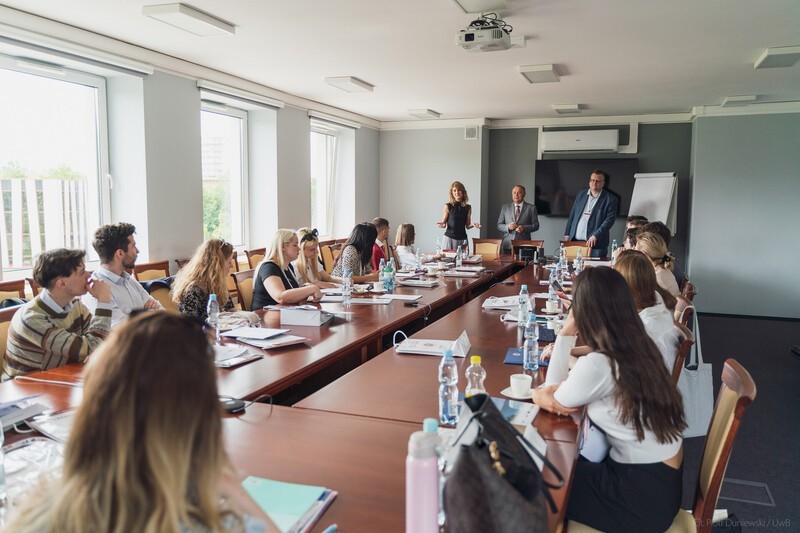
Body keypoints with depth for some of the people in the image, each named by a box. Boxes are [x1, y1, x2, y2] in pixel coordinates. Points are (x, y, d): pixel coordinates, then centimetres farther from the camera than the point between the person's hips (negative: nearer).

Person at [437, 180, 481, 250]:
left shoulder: (468, 208, 7)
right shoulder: (448, 206, -1)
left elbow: (467, 226, 12)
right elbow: (443, 223, 3)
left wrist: (473, 225, -8)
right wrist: (442, 225, -18)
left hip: (462, 239, 2)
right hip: (449, 238, -2)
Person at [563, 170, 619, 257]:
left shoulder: (610, 199, 1)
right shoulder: (581, 194, 15)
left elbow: (609, 220, -8)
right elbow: (572, 215, 16)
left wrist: (595, 236, -18)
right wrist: (567, 234, 11)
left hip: (596, 244, -3)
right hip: (575, 241, 4)